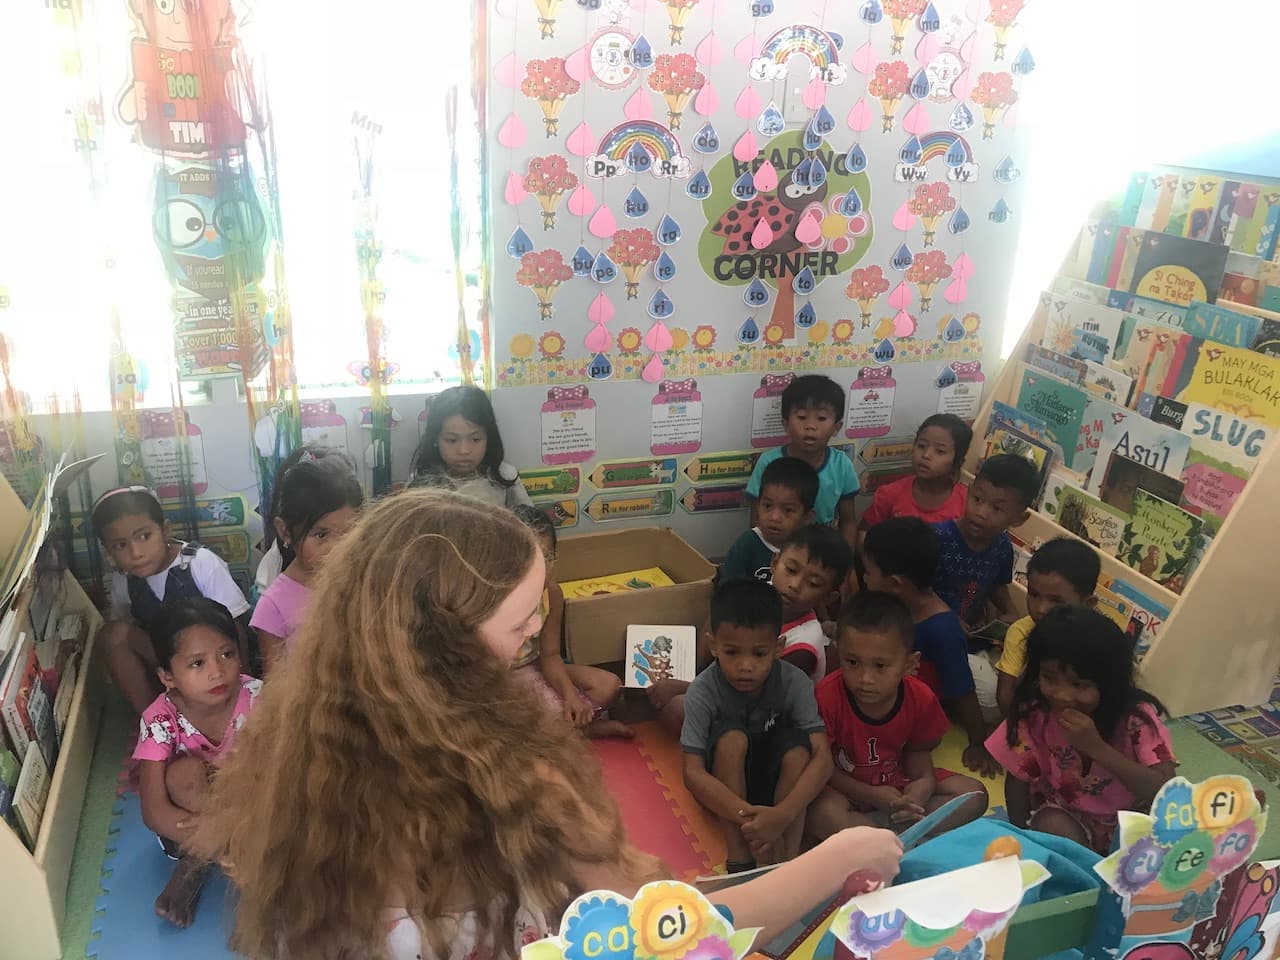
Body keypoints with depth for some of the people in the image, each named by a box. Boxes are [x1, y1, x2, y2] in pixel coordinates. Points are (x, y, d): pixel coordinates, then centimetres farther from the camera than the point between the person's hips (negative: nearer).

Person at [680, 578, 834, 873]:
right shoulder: (703, 691, -24)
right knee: (732, 738, -31)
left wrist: (781, 816, -42)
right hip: (724, 788, -1)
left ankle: (787, 858, -20)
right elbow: (692, 772, -27)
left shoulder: (795, 684, -21)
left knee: (797, 747, -29)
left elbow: (822, 757, -28)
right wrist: (746, 815, -40)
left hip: (776, 782, 1)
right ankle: (738, 858, -23)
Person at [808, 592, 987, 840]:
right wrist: (871, 795, -23)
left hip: (898, 783, 5)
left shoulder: (920, 698, -13)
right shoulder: (827, 696, -24)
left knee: (974, 794, -11)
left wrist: (924, 782, -20)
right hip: (847, 789, -5)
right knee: (822, 813, -38)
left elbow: (917, 750, 3)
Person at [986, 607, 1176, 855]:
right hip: (1064, 817, 0)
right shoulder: (1033, 714, -20)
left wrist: (1097, 747, -39)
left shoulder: (1136, 716, -24)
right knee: (1050, 826, -31)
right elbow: (1018, 779, -6)